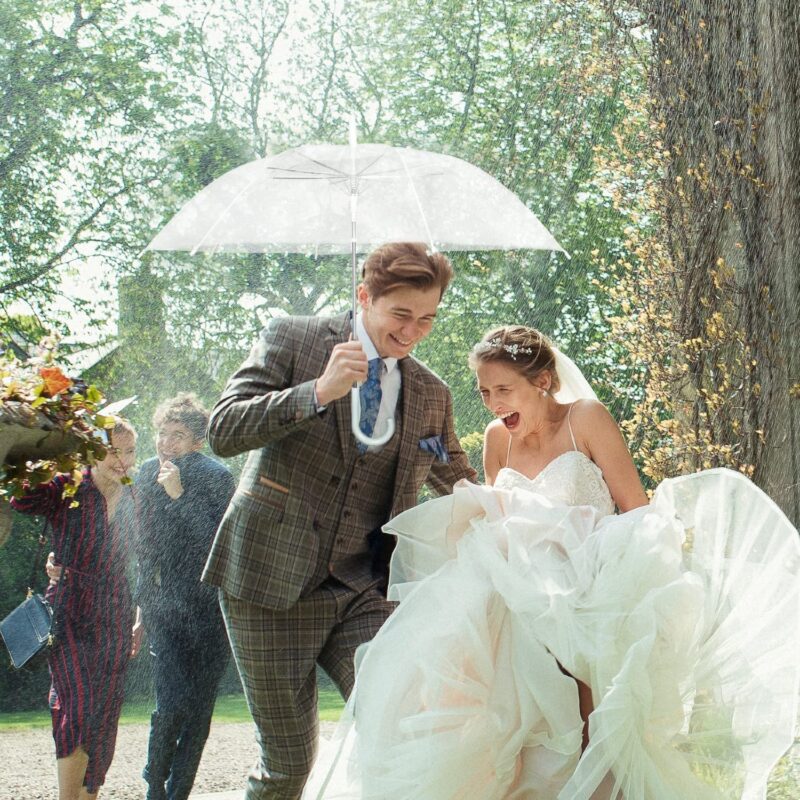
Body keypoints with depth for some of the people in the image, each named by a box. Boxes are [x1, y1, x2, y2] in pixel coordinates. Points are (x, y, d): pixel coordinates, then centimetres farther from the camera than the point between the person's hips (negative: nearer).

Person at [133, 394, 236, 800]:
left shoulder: (216, 477, -6)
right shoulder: (148, 474, 7)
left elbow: (216, 539, -19)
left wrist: (179, 494, -23)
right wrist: (141, 606, 20)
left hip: (209, 607, -2)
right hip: (164, 609, 2)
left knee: (199, 707, 0)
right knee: (172, 702, -13)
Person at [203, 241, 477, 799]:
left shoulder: (432, 396, 9)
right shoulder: (292, 339, -2)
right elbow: (223, 432, -12)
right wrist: (318, 392, -24)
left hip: (364, 590, 3)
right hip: (272, 581, -3)